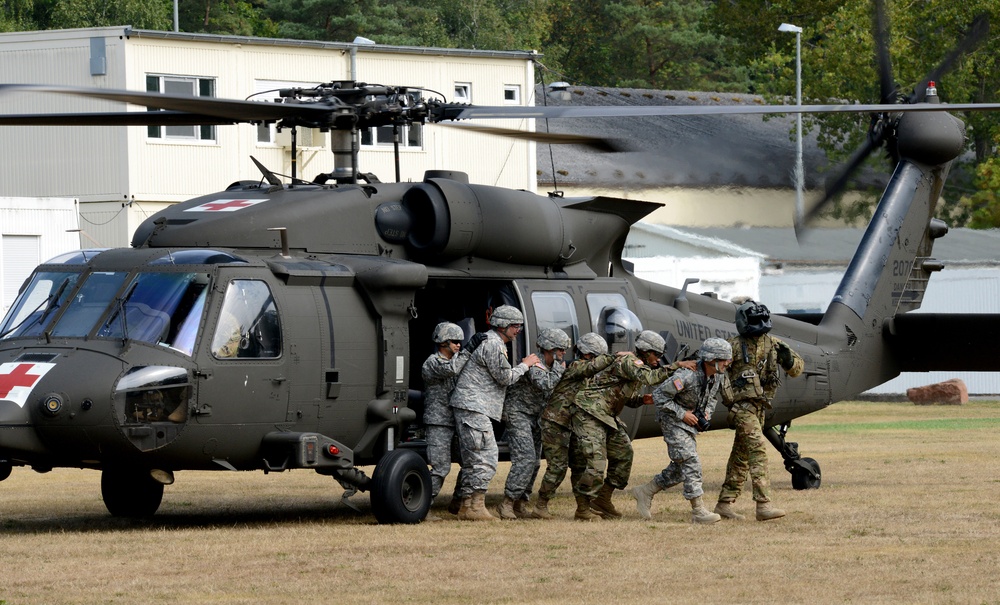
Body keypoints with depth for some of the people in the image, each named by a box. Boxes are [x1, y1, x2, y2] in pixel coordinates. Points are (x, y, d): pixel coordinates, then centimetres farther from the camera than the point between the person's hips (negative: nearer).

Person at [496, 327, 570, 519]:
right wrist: (559, 369, -21)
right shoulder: (534, 364, -19)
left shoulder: (550, 366, 10)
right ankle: (507, 503, -19)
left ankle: (521, 505, 10)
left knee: (534, 462, 6)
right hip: (518, 414, -10)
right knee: (525, 458, -19)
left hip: (534, 417, 10)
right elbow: (545, 385, -33)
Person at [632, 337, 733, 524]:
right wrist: (682, 414, -22)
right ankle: (698, 511, -14)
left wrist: (707, 411, 0)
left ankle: (645, 492, 25)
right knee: (690, 464, -14)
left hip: (690, 422, 9)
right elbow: (659, 395, -25)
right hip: (673, 419, -9)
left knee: (680, 468, 11)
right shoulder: (687, 376, -30)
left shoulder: (718, 376, -5)